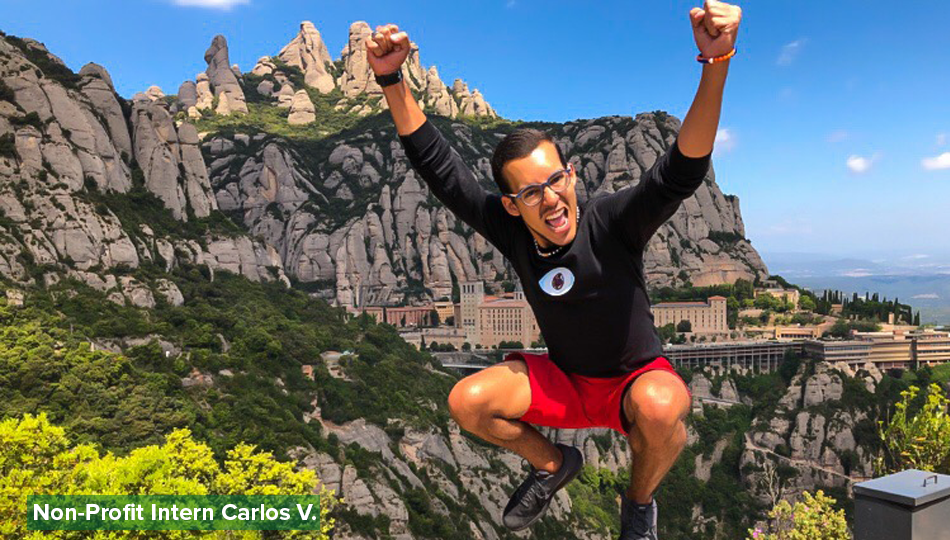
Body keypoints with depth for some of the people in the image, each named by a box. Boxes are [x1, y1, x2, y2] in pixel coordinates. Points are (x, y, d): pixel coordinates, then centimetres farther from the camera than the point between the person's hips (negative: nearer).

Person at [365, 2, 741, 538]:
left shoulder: (612, 222, -25)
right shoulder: (510, 231, -14)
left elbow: (681, 172, -41)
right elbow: (436, 163, -13)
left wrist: (716, 62, -55)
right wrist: (392, 79, -21)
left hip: (636, 376, -3)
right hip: (563, 379, 4)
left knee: (661, 407, -38)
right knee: (467, 401, -17)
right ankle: (553, 464, 15)